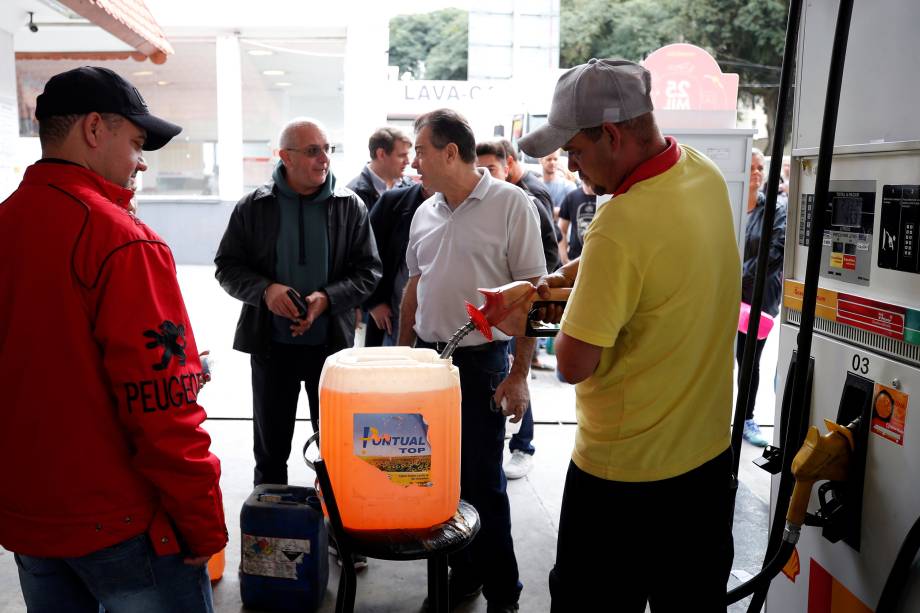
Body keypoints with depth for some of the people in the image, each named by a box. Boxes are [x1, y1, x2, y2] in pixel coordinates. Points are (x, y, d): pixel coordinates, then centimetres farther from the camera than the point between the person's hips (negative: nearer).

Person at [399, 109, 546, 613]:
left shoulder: (511, 204, -9)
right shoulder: (425, 212, 9)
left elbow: (531, 293, -11)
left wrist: (518, 374, -14)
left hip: (481, 362, -6)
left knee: (482, 482, 2)